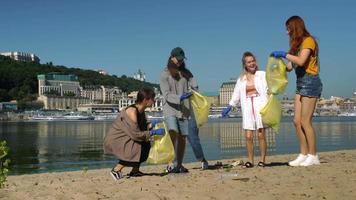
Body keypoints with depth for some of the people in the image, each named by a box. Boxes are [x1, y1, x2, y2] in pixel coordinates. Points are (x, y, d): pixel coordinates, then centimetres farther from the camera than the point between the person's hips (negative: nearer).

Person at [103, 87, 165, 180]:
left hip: (123, 139, 10)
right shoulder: (131, 111, -26)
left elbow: (142, 127, 12)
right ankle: (116, 170, -10)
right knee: (138, 149, -24)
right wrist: (154, 132, -22)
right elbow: (136, 135, -28)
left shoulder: (141, 110, 3)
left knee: (146, 145, 6)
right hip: (114, 140, -10)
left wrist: (151, 125, -8)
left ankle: (135, 171, 12)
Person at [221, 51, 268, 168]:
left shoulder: (262, 75, 8)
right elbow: (236, 94, 19)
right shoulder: (241, 79, 16)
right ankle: (250, 161, 3)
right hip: (247, 107, 2)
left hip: (260, 105, -2)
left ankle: (262, 160, 5)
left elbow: (268, 89, -1)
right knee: (248, 136, -4)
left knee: (261, 134, -3)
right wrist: (229, 107, 13)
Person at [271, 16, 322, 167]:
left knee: (305, 122, -9)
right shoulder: (297, 44, 18)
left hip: (310, 82, -9)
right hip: (300, 84, 9)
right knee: (297, 121, 5)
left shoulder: (308, 41, -7)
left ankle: (313, 156, -2)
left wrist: (284, 54, -16)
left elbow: (301, 61, -23)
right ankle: (304, 155, 9)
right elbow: (290, 67, 12)